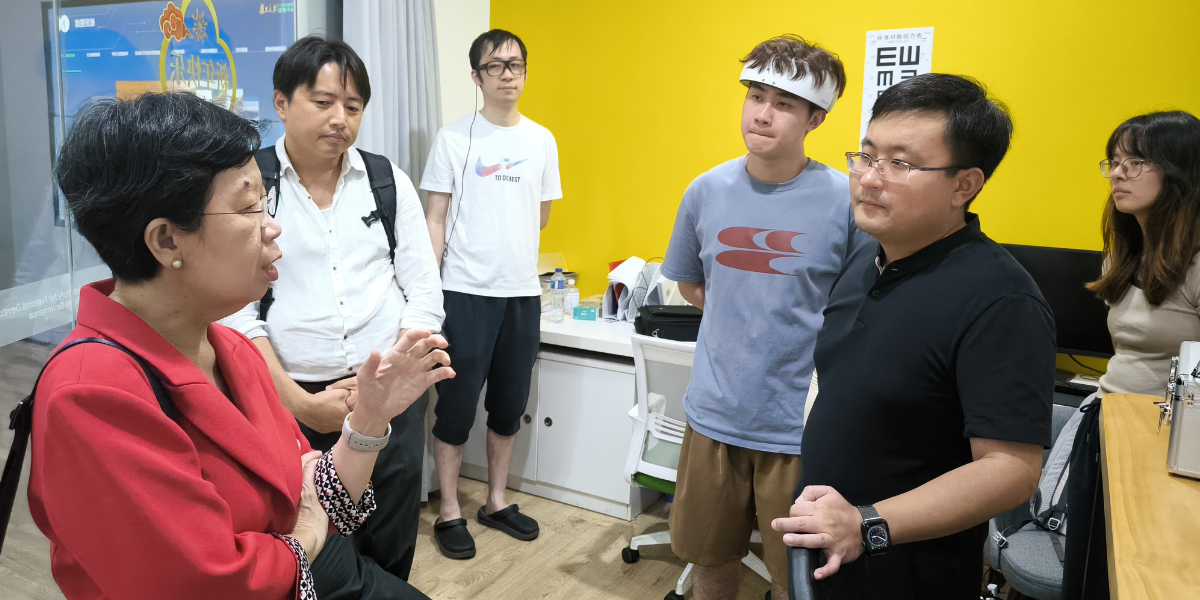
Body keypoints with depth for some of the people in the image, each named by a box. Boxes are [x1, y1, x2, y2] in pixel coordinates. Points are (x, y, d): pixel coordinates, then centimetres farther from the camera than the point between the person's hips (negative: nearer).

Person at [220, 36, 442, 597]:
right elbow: (237, 309, -6)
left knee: (390, 553, 13)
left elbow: (424, 292, 3)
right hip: (290, 401, -2)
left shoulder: (389, 181, 5)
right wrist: (302, 404, -13)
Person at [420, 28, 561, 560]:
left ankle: (496, 501, 30)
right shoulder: (454, 139, -2)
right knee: (457, 405, 3)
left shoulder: (542, 141, 8)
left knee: (509, 405, 13)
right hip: (466, 292, -4)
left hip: (522, 291, 4)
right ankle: (449, 513, 19)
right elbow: (435, 220, -3)